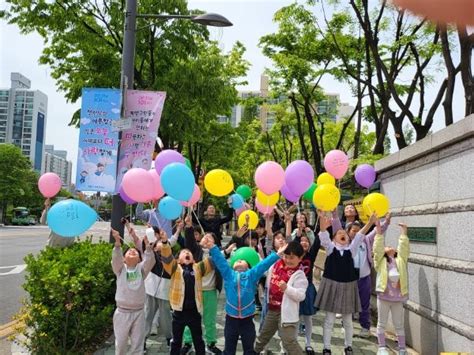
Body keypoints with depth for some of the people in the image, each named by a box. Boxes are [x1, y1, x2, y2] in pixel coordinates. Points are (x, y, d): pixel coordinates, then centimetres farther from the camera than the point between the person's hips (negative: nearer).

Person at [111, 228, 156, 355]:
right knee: (120, 344, 11)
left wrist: (147, 245, -30)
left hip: (138, 312, 1)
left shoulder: (141, 268, 5)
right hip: (122, 312, -1)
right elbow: (116, 258, -16)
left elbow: (150, 260, -13)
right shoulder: (120, 269, 3)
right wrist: (118, 242, -34)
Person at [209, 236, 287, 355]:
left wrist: (277, 254, -12)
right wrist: (213, 247, -12)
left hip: (247, 319, 0)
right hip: (231, 318, 1)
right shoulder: (228, 274, 5)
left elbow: (263, 264, -4)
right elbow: (220, 260, -2)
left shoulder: (251, 274, 3)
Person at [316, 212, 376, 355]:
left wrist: (370, 222, -22)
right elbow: (323, 235, -18)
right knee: (329, 319, 5)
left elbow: (360, 235, -8)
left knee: (347, 320, 13)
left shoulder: (351, 249, 4)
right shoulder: (330, 247, -1)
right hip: (331, 285, -2)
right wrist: (322, 221, -38)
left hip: (347, 286, 2)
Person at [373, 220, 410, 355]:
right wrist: (379, 233, -16)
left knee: (399, 324, 10)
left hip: (397, 297, 2)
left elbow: (404, 248, 3)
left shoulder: (400, 260, 12)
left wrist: (404, 233, -3)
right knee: (382, 323, 7)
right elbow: (377, 248, -9)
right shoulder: (380, 260, 4)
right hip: (383, 296, -2)